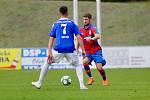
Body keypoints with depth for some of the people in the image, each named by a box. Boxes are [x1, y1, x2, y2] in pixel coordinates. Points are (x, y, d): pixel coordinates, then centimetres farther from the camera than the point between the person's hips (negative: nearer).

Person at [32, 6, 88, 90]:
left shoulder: (56, 24, 10)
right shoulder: (72, 23, 8)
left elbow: (51, 39, 5)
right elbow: (79, 37, 1)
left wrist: (49, 52, 2)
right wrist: (83, 50, 2)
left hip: (58, 49, 0)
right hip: (70, 49, 0)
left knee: (47, 63, 19)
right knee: (77, 65, 20)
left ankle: (39, 83, 20)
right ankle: (82, 85, 4)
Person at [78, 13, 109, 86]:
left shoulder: (92, 29, -11)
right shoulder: (81, 30, 5)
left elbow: (98, 36, -31)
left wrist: (92, 39, -50)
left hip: (96, 51, -4)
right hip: (87, 52, 4)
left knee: (99, 67, -15)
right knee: (84, 62, -27)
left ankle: (105, 79, 16)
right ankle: (90, 78, -7)